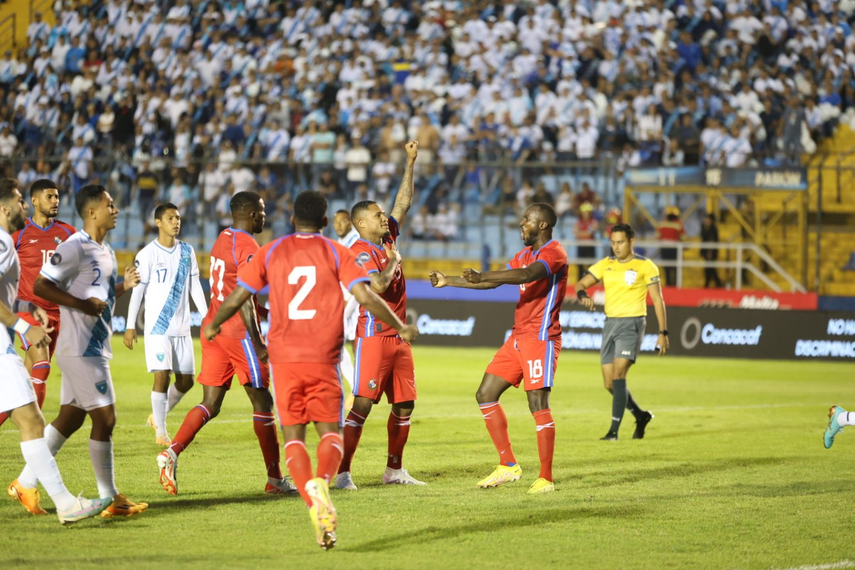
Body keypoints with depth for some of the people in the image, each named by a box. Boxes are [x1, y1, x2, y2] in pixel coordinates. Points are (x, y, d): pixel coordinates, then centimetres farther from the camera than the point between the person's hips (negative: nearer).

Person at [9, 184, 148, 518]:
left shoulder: (105, 251, 16)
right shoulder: (75, 248, -14)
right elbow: (40, 286, -18)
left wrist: (124, 286, 8)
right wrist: (83, 304, -24)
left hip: (95, 349, 10)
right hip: (80, 349, -10)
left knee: (70, 418, 12)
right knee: (105, 418, -8)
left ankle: (26, 482, 20)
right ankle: (109, 499, -2)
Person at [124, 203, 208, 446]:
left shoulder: (187, 251, 8)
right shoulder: (148, 254, -6)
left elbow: (194, 286, 12)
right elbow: (137, 290, -4)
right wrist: (130, 326, -6)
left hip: (182, 326, 5)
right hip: (157, 326, -5)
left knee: (186, 380, 5)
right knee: (162, 375, -11)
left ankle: (158, 416, 27)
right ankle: (160, 432, -2)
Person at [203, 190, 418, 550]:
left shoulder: (271, 252, 8)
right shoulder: (337, 253, 4)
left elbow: (237, 297, 9)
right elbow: (366, 297, -6)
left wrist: (213, 326, 27)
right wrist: (401, 328, 7)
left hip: (284, 358, 1)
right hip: (323, 359, -1)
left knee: (293, 436, 6)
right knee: (330, 432, 7)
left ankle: (314, 506, -16)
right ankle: (322, 481, -27)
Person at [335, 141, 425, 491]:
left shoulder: (388, 239, 13)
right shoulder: (360, 251, -11)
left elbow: (404, 201, 20)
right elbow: (376, 286, -26)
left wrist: (411, 162, 15)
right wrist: (393, 261, -9)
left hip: (398, 336, 9)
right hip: (374, 336, -9)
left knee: (404, 404, 10)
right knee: (363, 403, -12)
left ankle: (394, 470, 19)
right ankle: (342, 472, -14)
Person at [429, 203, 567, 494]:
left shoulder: (554, 253, -11)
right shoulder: (525, 254, 20)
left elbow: (528, 275, -30)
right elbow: (494, 282, 27)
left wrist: (482, 276, -38)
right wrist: (449, 281, 25)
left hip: (541, 338, -10)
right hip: (518, 338, 10)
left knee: (538, 404, -13)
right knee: (486, 395, 7)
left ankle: (545, 478, -8)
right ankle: (508, 465, 12)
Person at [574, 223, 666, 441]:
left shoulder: (645, 266, -4)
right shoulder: (605, 265, 9)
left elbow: (657, 299, -4)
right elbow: (581, 284, 5)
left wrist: (663, 332, -8)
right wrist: (583, 295, -20)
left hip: (631, 324, -6)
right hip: (610, 324, 6)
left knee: (618, 375, -19)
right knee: (610, 384, 6)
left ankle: (614, 430, -19)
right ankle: (641, 416, 29)